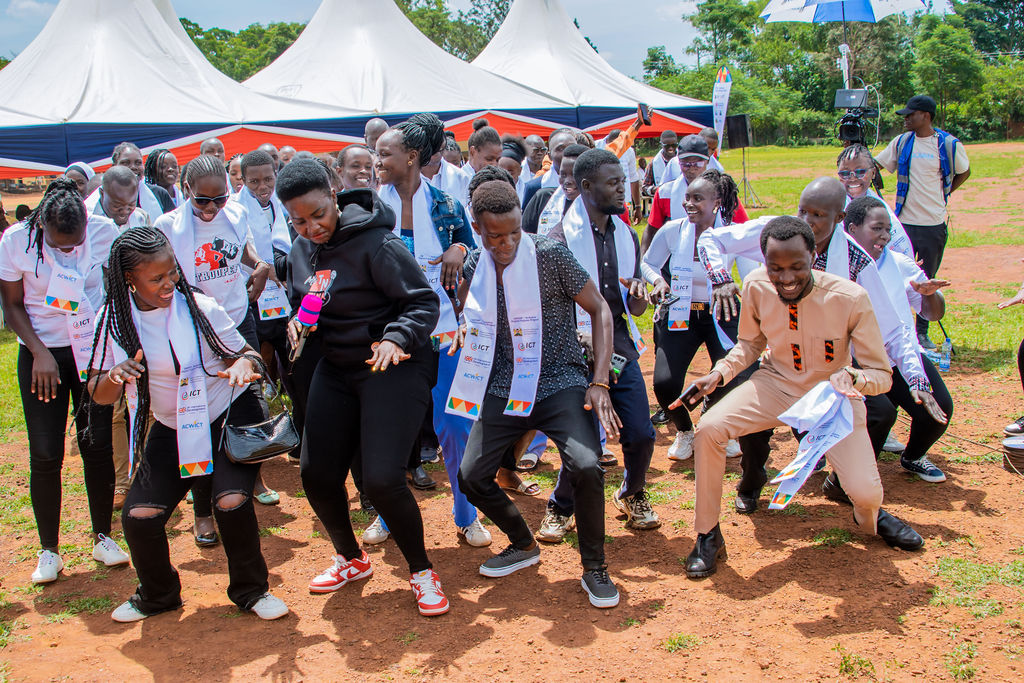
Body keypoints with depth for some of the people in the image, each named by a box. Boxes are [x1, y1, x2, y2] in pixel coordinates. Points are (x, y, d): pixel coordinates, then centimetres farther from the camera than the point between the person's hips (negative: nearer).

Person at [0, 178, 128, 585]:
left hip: (93, 350, 1)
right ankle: (48, 550, 13)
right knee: (45, 454, -2)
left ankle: (102, 537, 20)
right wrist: (40, 353, -13)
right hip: (42, 353, -1)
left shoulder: (104, 231, -11)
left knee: (98, 445, 3)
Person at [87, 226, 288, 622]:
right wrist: (113, 377, -28)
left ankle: (250, 589, 5)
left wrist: (242, 364, -32)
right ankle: (158, 595, 24)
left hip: (230, 416, -3)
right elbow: (100, 396, -4)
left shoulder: (199, 308, -16)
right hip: (171, 429, 3)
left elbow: (243, 353, -7)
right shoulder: (114, 321, -9)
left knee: (232, 501, -21)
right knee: (139, 516, -6)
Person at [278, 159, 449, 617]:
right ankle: (351, 559, 34)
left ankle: (421, 570, 9)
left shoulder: (375, 243, -17)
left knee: (382, 478, -17)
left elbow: (424, 301, -17)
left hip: (394, 368, -7)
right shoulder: (301, 252, 6)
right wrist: (296, 322, 0)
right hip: (336, 369, 8)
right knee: (317, 475, 6)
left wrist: (396, 340, -32)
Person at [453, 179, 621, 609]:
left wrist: (599, 384, -13)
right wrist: (466, 328, 3)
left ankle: (594, 566, -1)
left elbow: (599, 310, -7)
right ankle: (524, 546, 25)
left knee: (586, 465, -27)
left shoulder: (550, 255, -11)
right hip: (505, 390, 5)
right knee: (471, 476, -5)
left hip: (560, 383, -4)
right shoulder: (474, 266, 3)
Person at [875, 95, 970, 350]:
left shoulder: (950, 145, -2)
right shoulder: (901, 142, 3)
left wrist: (943, 194, 5)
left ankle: (922, 332, 19)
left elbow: (964, 173, 13)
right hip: (904, 222, 1)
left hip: (934, 224, -1)